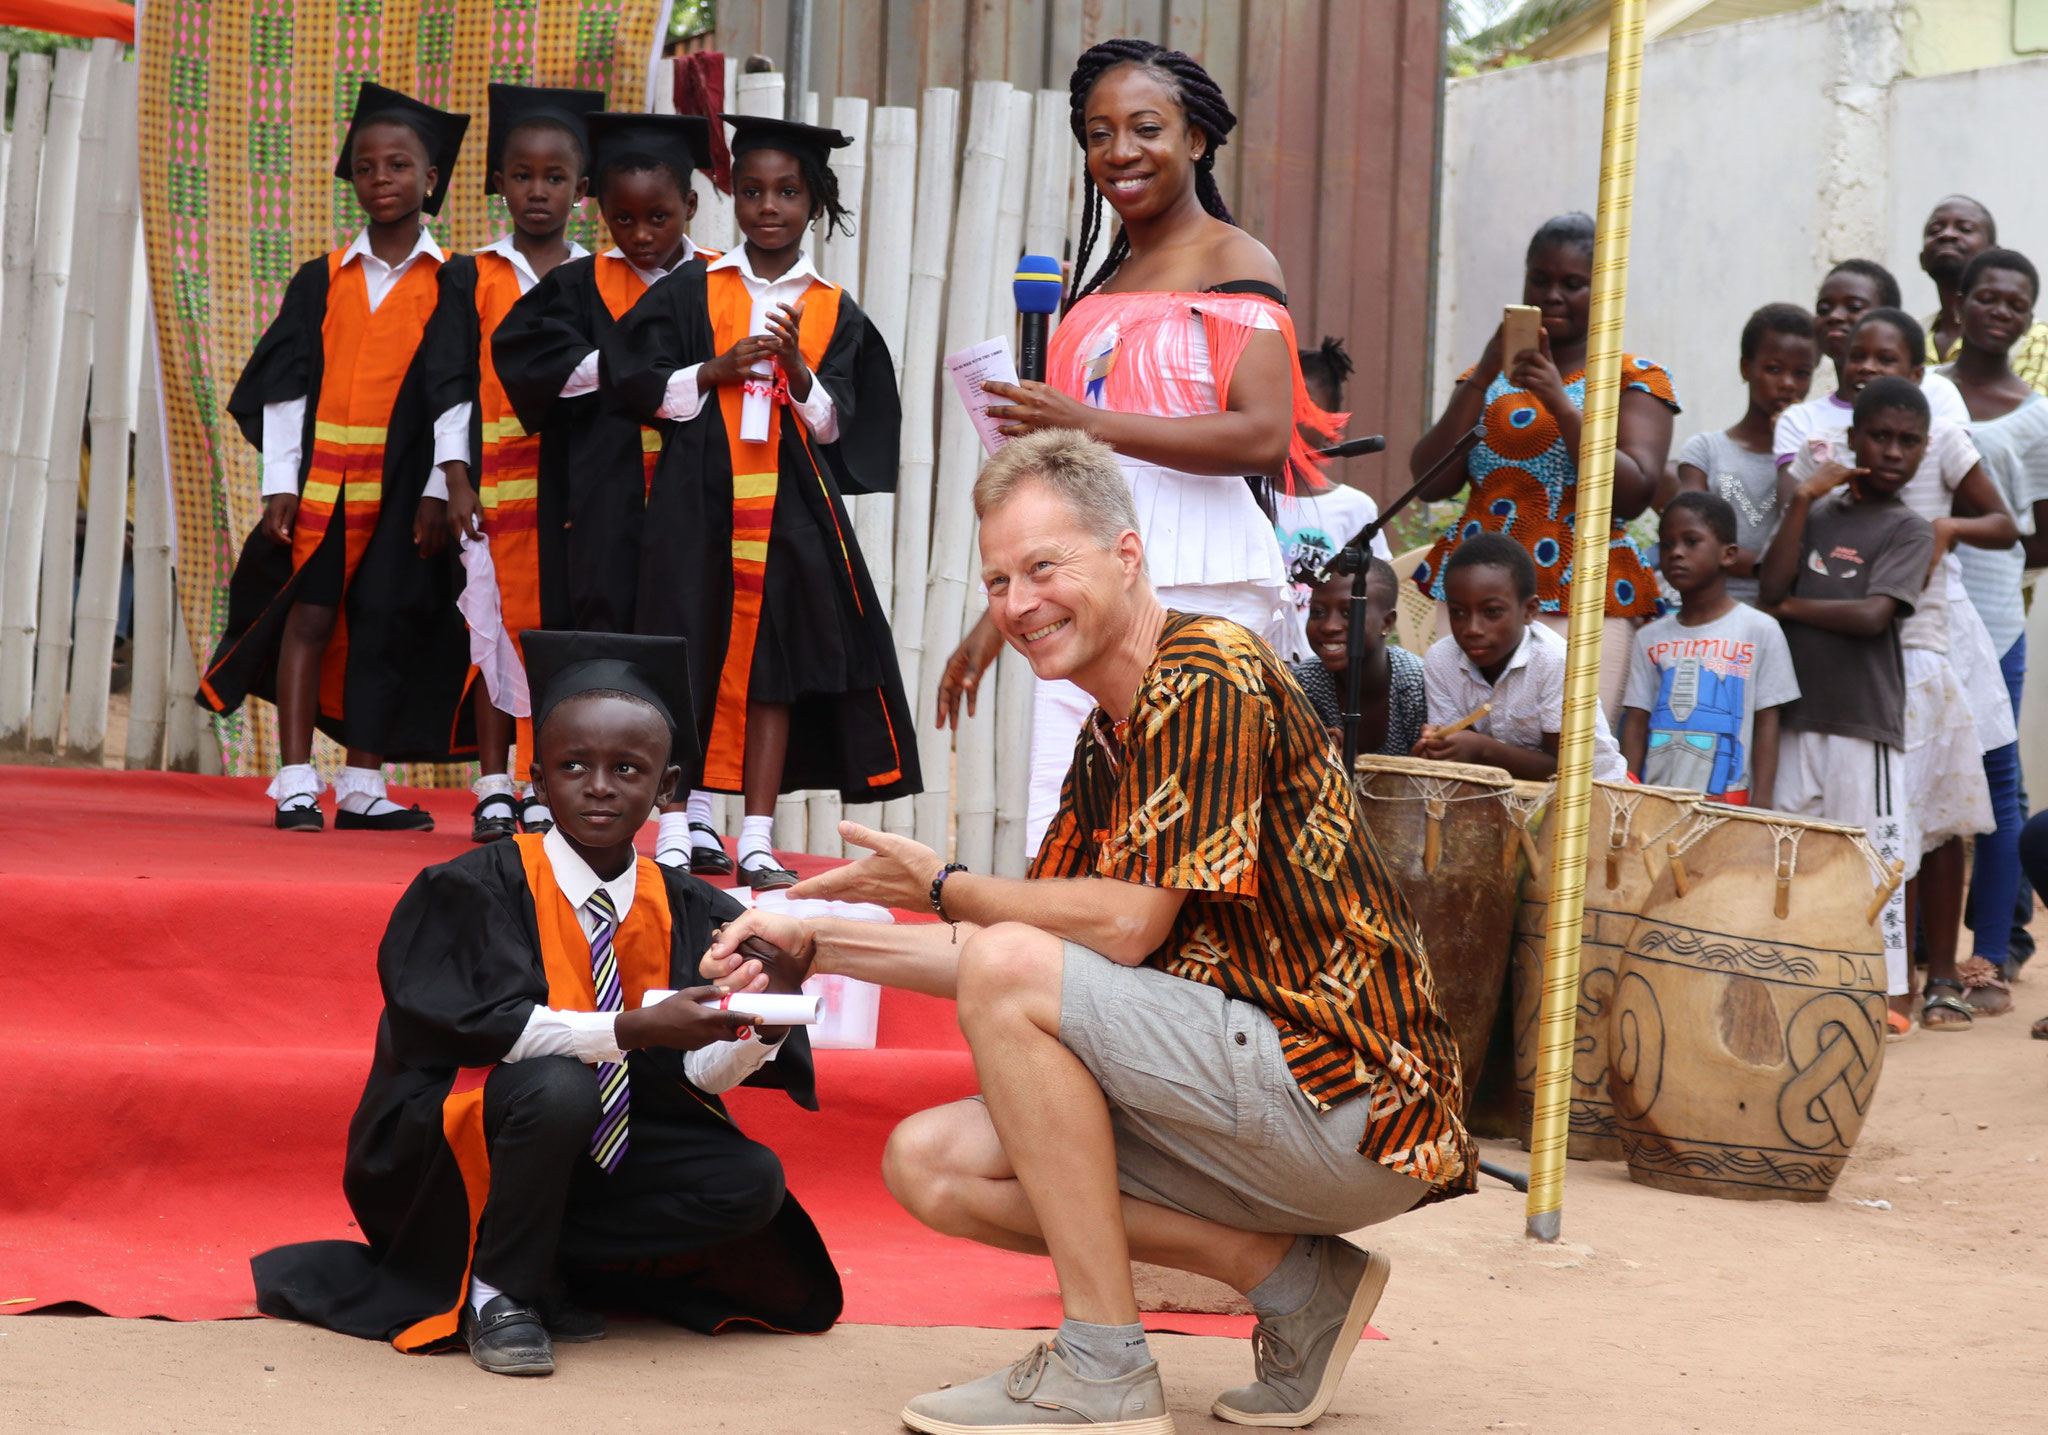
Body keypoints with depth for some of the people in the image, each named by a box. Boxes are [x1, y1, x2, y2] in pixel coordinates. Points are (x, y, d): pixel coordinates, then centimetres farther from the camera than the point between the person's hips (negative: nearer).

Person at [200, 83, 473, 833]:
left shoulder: (451, 284, 4)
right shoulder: (322, 280, 8)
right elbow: (284, 385, 6)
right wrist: (280, 484, -3)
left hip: (403, 482, -1)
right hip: (319, 474, 1)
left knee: (382, 624, 2)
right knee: (310, 615, -4)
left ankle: (361, 786, 11)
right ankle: (296, 784, -1)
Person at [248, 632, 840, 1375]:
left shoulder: (688, 913, -2)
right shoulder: (474, 891, -14)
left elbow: (701, 1070, -7)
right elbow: (480, 1026, -25)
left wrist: (768, 1012, -28)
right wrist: (630, 1029, -35)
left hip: (598, 1147, 5)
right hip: (453, 1140, -5)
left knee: (751, 1181, -16)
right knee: (557, 1087, -36)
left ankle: (545, 1267, -4)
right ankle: (498, 1293, -15)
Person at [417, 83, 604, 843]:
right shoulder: (472, 277, 8)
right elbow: (451, 384, 5)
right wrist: (454, 482, -3)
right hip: (495, 478, -1)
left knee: (565, 625, -2)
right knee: (497, 622, -2)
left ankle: (544, 784, 5)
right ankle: (495, 787, 4)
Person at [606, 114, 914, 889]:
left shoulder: (835, 312, 9)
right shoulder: (692, 290, 6)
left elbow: (837, 424, 4)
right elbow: (640, 387, 1)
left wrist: (798, 373, -14)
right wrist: (719, 370, -12)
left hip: (792, 502, 1)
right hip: (698, 497, -1)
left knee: (775, 663, -2)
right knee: (686, 659, -2)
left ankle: (757, 843, -1)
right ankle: (683, 826, 6)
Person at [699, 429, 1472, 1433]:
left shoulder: (1207, 677, -13)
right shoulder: (1108, 739, 18)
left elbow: (1126, 926, -19)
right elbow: (1036, 957, 18)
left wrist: (941, 889, -4)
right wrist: (814, 944, 10)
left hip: (1348, 1107, -10)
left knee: (1008, 966, -21)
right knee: (929, 1163, 2)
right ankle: (1293, 1281, 1)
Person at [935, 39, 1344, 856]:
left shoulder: (1234, 264, -1)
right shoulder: (1102, 283, 22)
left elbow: (1264, 436, -15)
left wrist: (1093, 425, -21)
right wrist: (998, 617, 23)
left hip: (1195, 584, -7)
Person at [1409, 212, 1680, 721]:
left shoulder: (1634, 378, 6)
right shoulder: (1490, 375, 18)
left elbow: (1633, 496, -7)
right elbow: (1431, 483, 7)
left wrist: (1561, 402, -15)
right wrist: (1481, 379, -3)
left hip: (1583, 603, -3)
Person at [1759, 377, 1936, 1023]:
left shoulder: (1909, 531, 0)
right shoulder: (1819, 511, 12)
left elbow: (1872, 616, -15)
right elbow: (1771, 588, -3)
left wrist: (1792, 607, -4)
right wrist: (1799, 502, -6)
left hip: (1865, 719, -5)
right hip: (1798, 715, 5)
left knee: (1876, 853, -5)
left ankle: (1891, 991, 1)